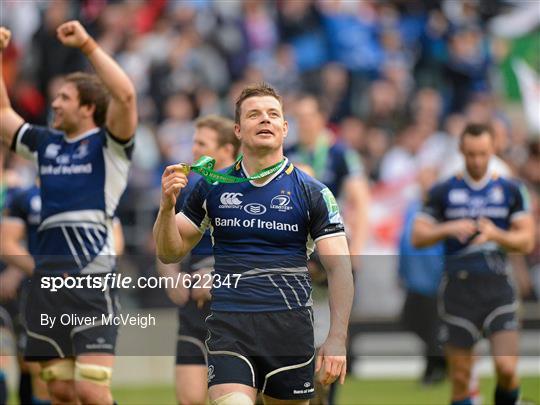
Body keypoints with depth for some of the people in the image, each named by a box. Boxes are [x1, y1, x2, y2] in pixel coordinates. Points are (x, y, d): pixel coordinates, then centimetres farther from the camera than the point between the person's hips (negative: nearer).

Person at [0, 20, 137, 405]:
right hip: (47, 279, 7)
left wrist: (88, 45, -18)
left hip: (92, 276, -6)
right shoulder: (46, 143, 17)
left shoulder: (108, 144, 0)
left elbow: (126, 95, -18)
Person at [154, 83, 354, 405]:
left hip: (291, 326, 0)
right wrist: (167, 206, -6)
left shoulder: (313, 193, 4)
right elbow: (171, 253, 15)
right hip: (228, 326, 0)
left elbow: (340, 268, 0)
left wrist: (337, 339, -11)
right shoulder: (212, 188, 10)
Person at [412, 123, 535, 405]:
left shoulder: (510, 191, 7)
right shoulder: (443, 192, 6)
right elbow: (418, 237, 2)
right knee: (460, 377, 1)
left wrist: (496, 234, -17)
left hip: (497, 287, 0)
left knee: (506, 368, -14)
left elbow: (526, 241, 3)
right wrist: (449, 229, -16)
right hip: (458, 287, 0)